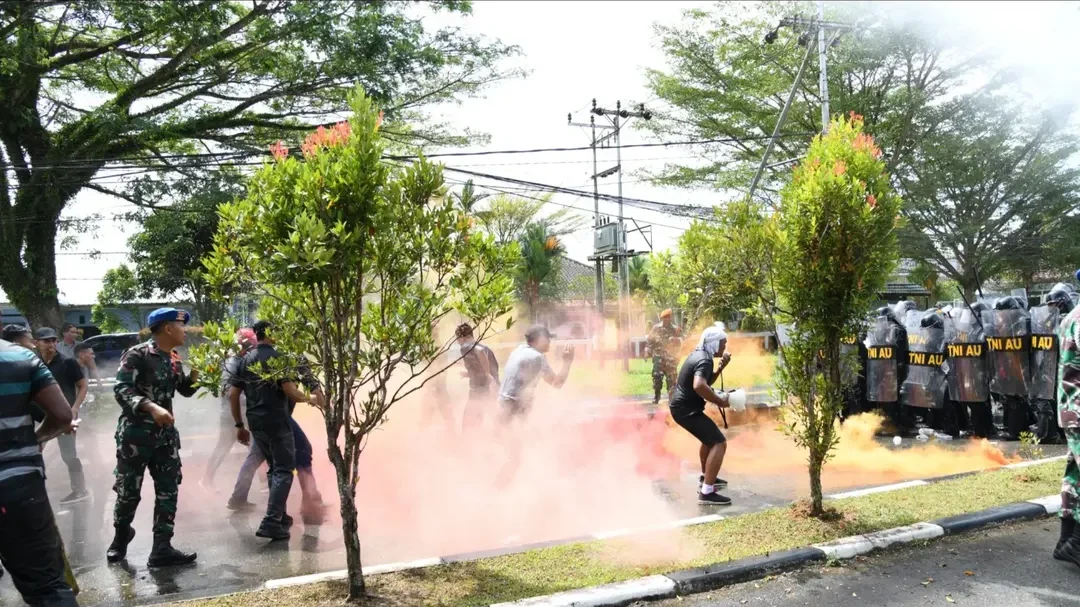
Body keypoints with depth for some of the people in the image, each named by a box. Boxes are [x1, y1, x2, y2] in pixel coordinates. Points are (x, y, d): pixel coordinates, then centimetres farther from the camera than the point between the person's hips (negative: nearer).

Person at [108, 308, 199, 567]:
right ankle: (120, 538, 33)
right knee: (129, 492, 6)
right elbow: (121, 390, -21)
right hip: (135, 434, -6)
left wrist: (195, 373, -1)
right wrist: (152, 407, -34)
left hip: (165, 435, 6)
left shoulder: (174, 359, 8)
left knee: (168, 492, 3)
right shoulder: (137, 354, -13)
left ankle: (162, 548, 9)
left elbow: (185, 390, 19)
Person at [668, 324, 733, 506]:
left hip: (682, 406, 11)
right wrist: (720, 401, -25)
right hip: (686, 409, -11)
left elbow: (706, 382, 23)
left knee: (710, 437, 31)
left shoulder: (699, 354, 12)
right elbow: (699, 386, -38)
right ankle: (707, 493, -19)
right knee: (719, 443, -15)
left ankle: (706, 478, 45)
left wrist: (721, 367, 9)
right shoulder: (704, 360, -20)